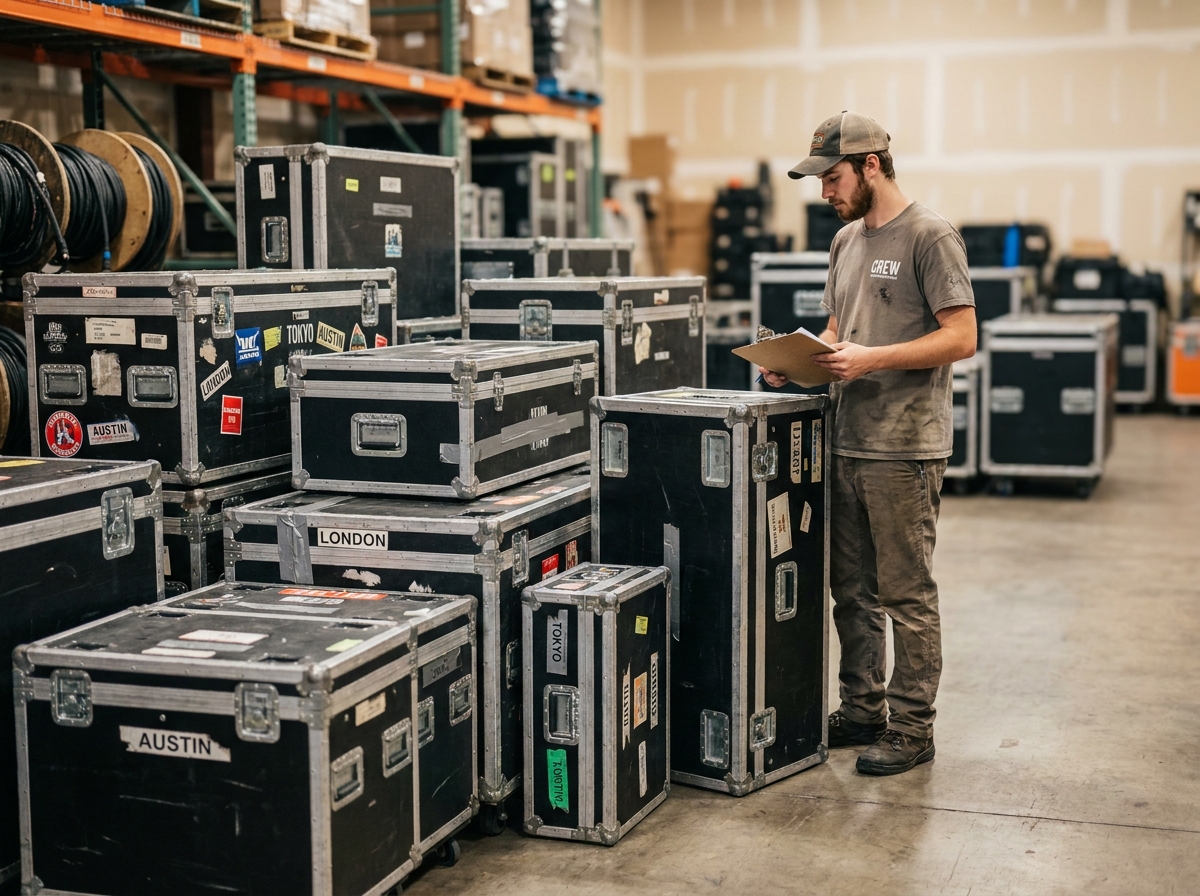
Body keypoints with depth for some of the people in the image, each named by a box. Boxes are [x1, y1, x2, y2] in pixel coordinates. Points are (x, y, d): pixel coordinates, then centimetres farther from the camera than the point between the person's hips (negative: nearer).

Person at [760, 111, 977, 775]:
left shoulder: (930, 237, -9)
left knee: (907, 593, -1)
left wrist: (871, 359, -21)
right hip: (846, 441, 8)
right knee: (852, 589, 15)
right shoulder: (846, 240, 16)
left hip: (905, 447, -8)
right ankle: (863, 710, 28)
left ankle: (911, 728, 9)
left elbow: (960, 338, -15)